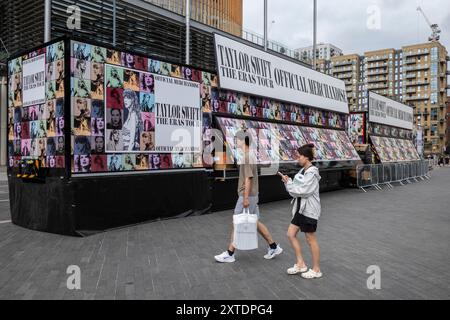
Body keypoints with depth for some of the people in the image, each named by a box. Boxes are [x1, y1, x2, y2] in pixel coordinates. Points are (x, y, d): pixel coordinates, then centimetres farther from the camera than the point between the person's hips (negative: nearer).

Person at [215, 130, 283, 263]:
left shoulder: (247, 157, -17)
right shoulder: (249, 156, 13)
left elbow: (248, 178, -21)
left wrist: (246, 198, -21)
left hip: (247, 196, -9)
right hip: (251, 195, 10)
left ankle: (230, 254, 11)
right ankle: (274, 247, 20)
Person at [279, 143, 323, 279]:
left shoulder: (312, 173, -19)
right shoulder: (303, 171, 9)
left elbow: (302, 191, -23)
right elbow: (296, 188, 11)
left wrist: (288, 182, -14)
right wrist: (288, 181, -5)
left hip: (309, 211, -9)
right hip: (301, 208, 9)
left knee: (311, 240, 3)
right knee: (291, 234, 10)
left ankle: (316, 270, 20)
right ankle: (301, 264, 22)